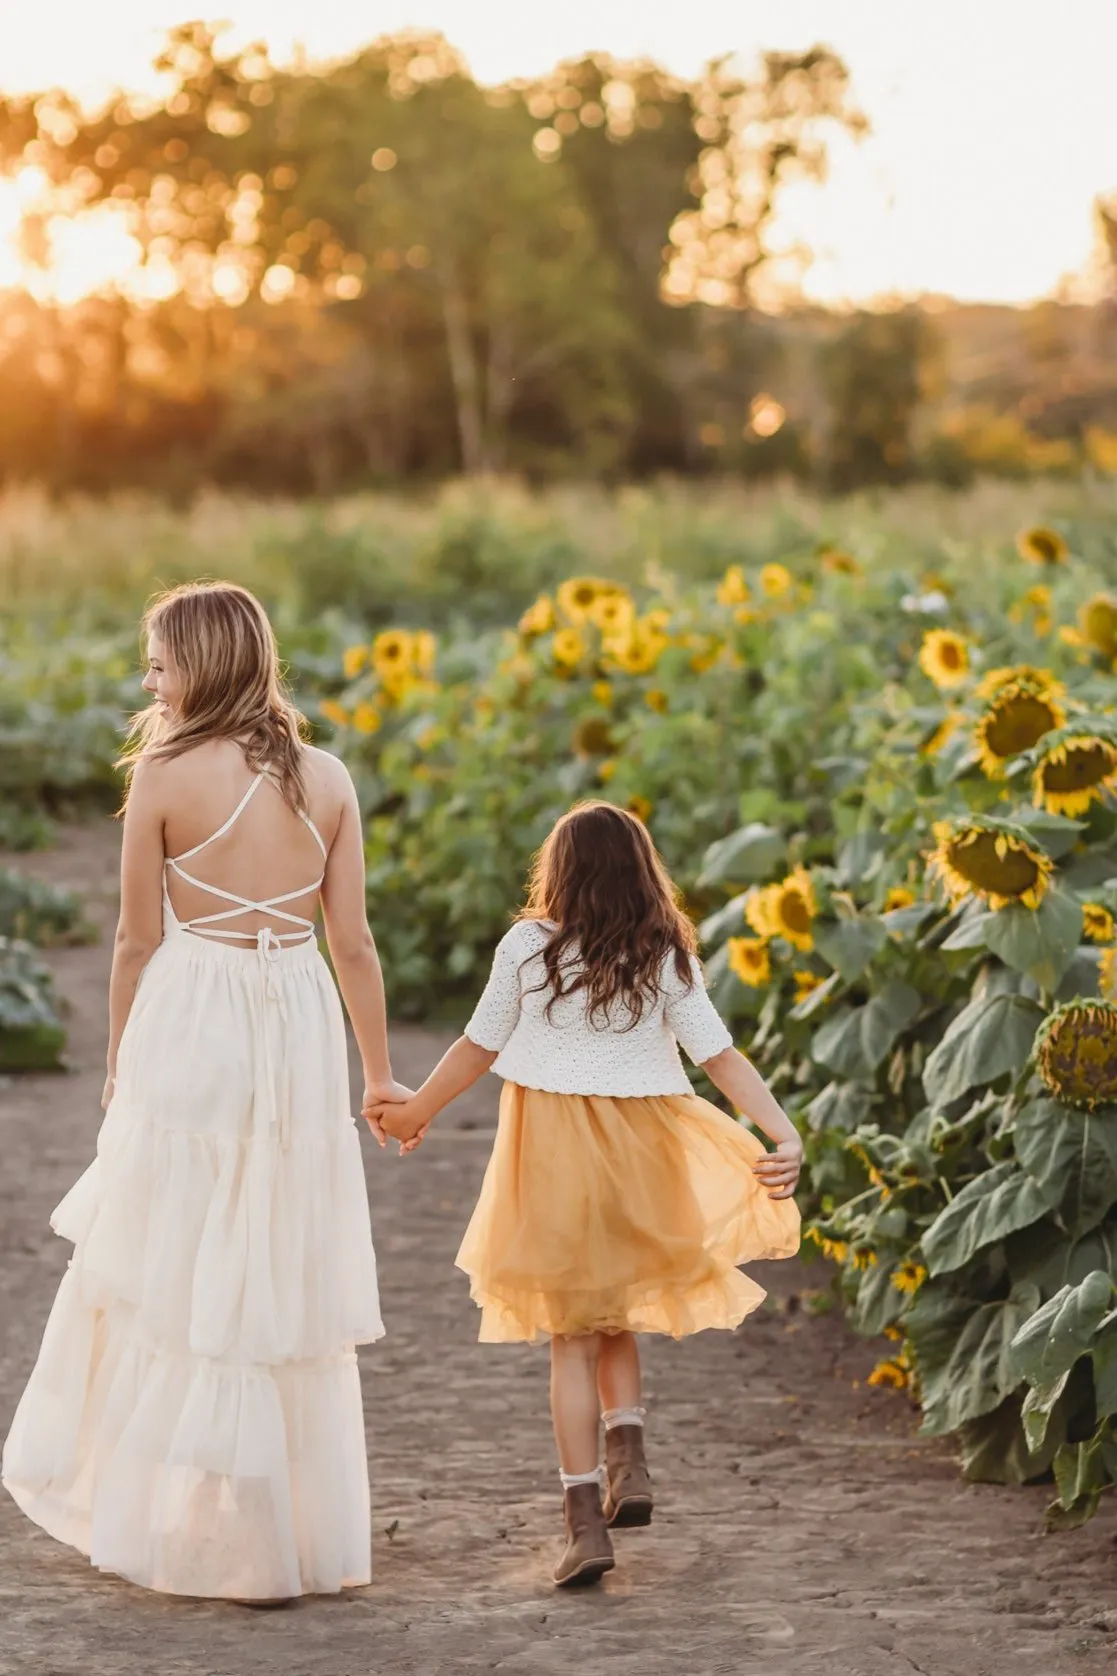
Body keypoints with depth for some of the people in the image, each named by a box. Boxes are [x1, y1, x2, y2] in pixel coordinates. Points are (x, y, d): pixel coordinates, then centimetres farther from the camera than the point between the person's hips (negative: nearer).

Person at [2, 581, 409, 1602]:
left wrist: (119, 1063, 12)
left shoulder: (165, 775, -6)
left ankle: (184, 1521, 14)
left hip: (192, 1023, -4)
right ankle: (307, 1526, 16)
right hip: (300, 1026, 4)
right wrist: (381, 1074, 13)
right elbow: (353, 943, 5)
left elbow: (140, 941, -1)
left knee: (175, 1273, 8)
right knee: (287, 1279, 11)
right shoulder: (327, 778, 5)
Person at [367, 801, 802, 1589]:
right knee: (616, 1318, 22)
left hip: (552, 1150, -2)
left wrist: (414, 1111, 17)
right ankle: (630, 1456, 1)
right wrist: (785, 1135, -12)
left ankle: (587, 1521, -2)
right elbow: (722, 1057, -9)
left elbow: (478, 1048, 3)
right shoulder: (667, 960, -1)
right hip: (637, 1152, 2)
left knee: (572, 1337, 3)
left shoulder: (528, 947, -5)